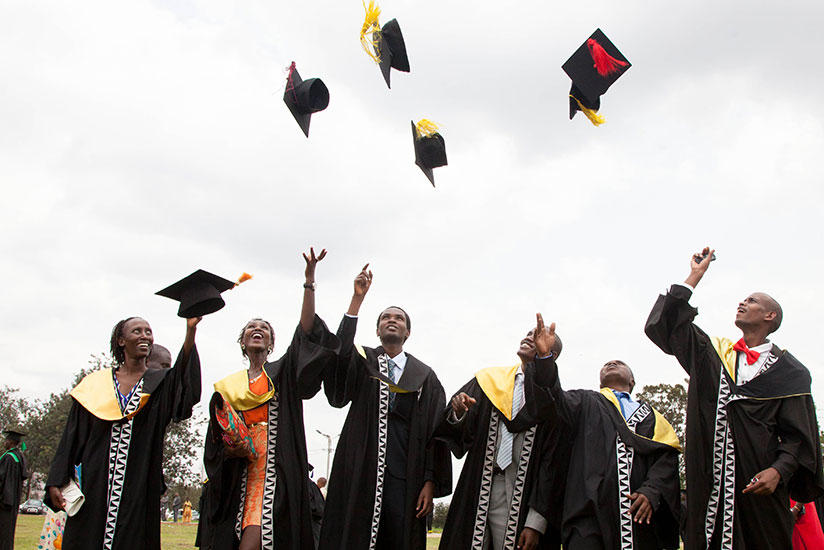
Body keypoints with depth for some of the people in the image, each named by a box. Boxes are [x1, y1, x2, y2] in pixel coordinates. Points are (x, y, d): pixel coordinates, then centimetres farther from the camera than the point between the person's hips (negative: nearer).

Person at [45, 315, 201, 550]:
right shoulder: (95, 385, 9)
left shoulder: (160, 384, 7)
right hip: (93, 485, 1)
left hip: (138, 489, -1)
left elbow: (186, 383, -18)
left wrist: (191, 329, -31)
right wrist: (56, 482, 0)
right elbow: (72, 437, 10)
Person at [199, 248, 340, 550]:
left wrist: (309, 281, -13)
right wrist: (229, 450, -9)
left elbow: (306, 332, -5)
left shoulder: (282, 373, 11)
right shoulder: (227, 388, 17)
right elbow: (214, 445, 15)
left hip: (276, 473, -3)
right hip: (237, 476, 3)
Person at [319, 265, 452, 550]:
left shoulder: (425, 376, 12)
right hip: (360, 473, 0)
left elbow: (435, 432, 7)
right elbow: (339, 354, -13)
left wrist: (430, 482, -3)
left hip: (404, 478, 1)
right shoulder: (362, 362, 11)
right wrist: (357, 299, -21)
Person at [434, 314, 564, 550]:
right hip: (476, 493, 2)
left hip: (520, 502, -2)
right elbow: (457, 433, 5)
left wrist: (536, 523, -9)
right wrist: (457, 414, -17)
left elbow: (553, 468, -4)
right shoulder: (489, 380, 8)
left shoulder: (554, 400, -1)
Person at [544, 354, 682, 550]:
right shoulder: (586, 402, 22)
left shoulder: (650, 414, 25)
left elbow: (667, 455, 9)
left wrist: (652, 491, -10)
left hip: (640, 513, 2)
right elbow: (556, 399, 0)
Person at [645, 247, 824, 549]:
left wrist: (779, 471, -19)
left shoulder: (789, 371, 4)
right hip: (709, 480, 3)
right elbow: (667, 323, 11)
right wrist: (696, 275, 13)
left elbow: (798, 435, -1)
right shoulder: (714, 352, 15)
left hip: (758, 480, -2)